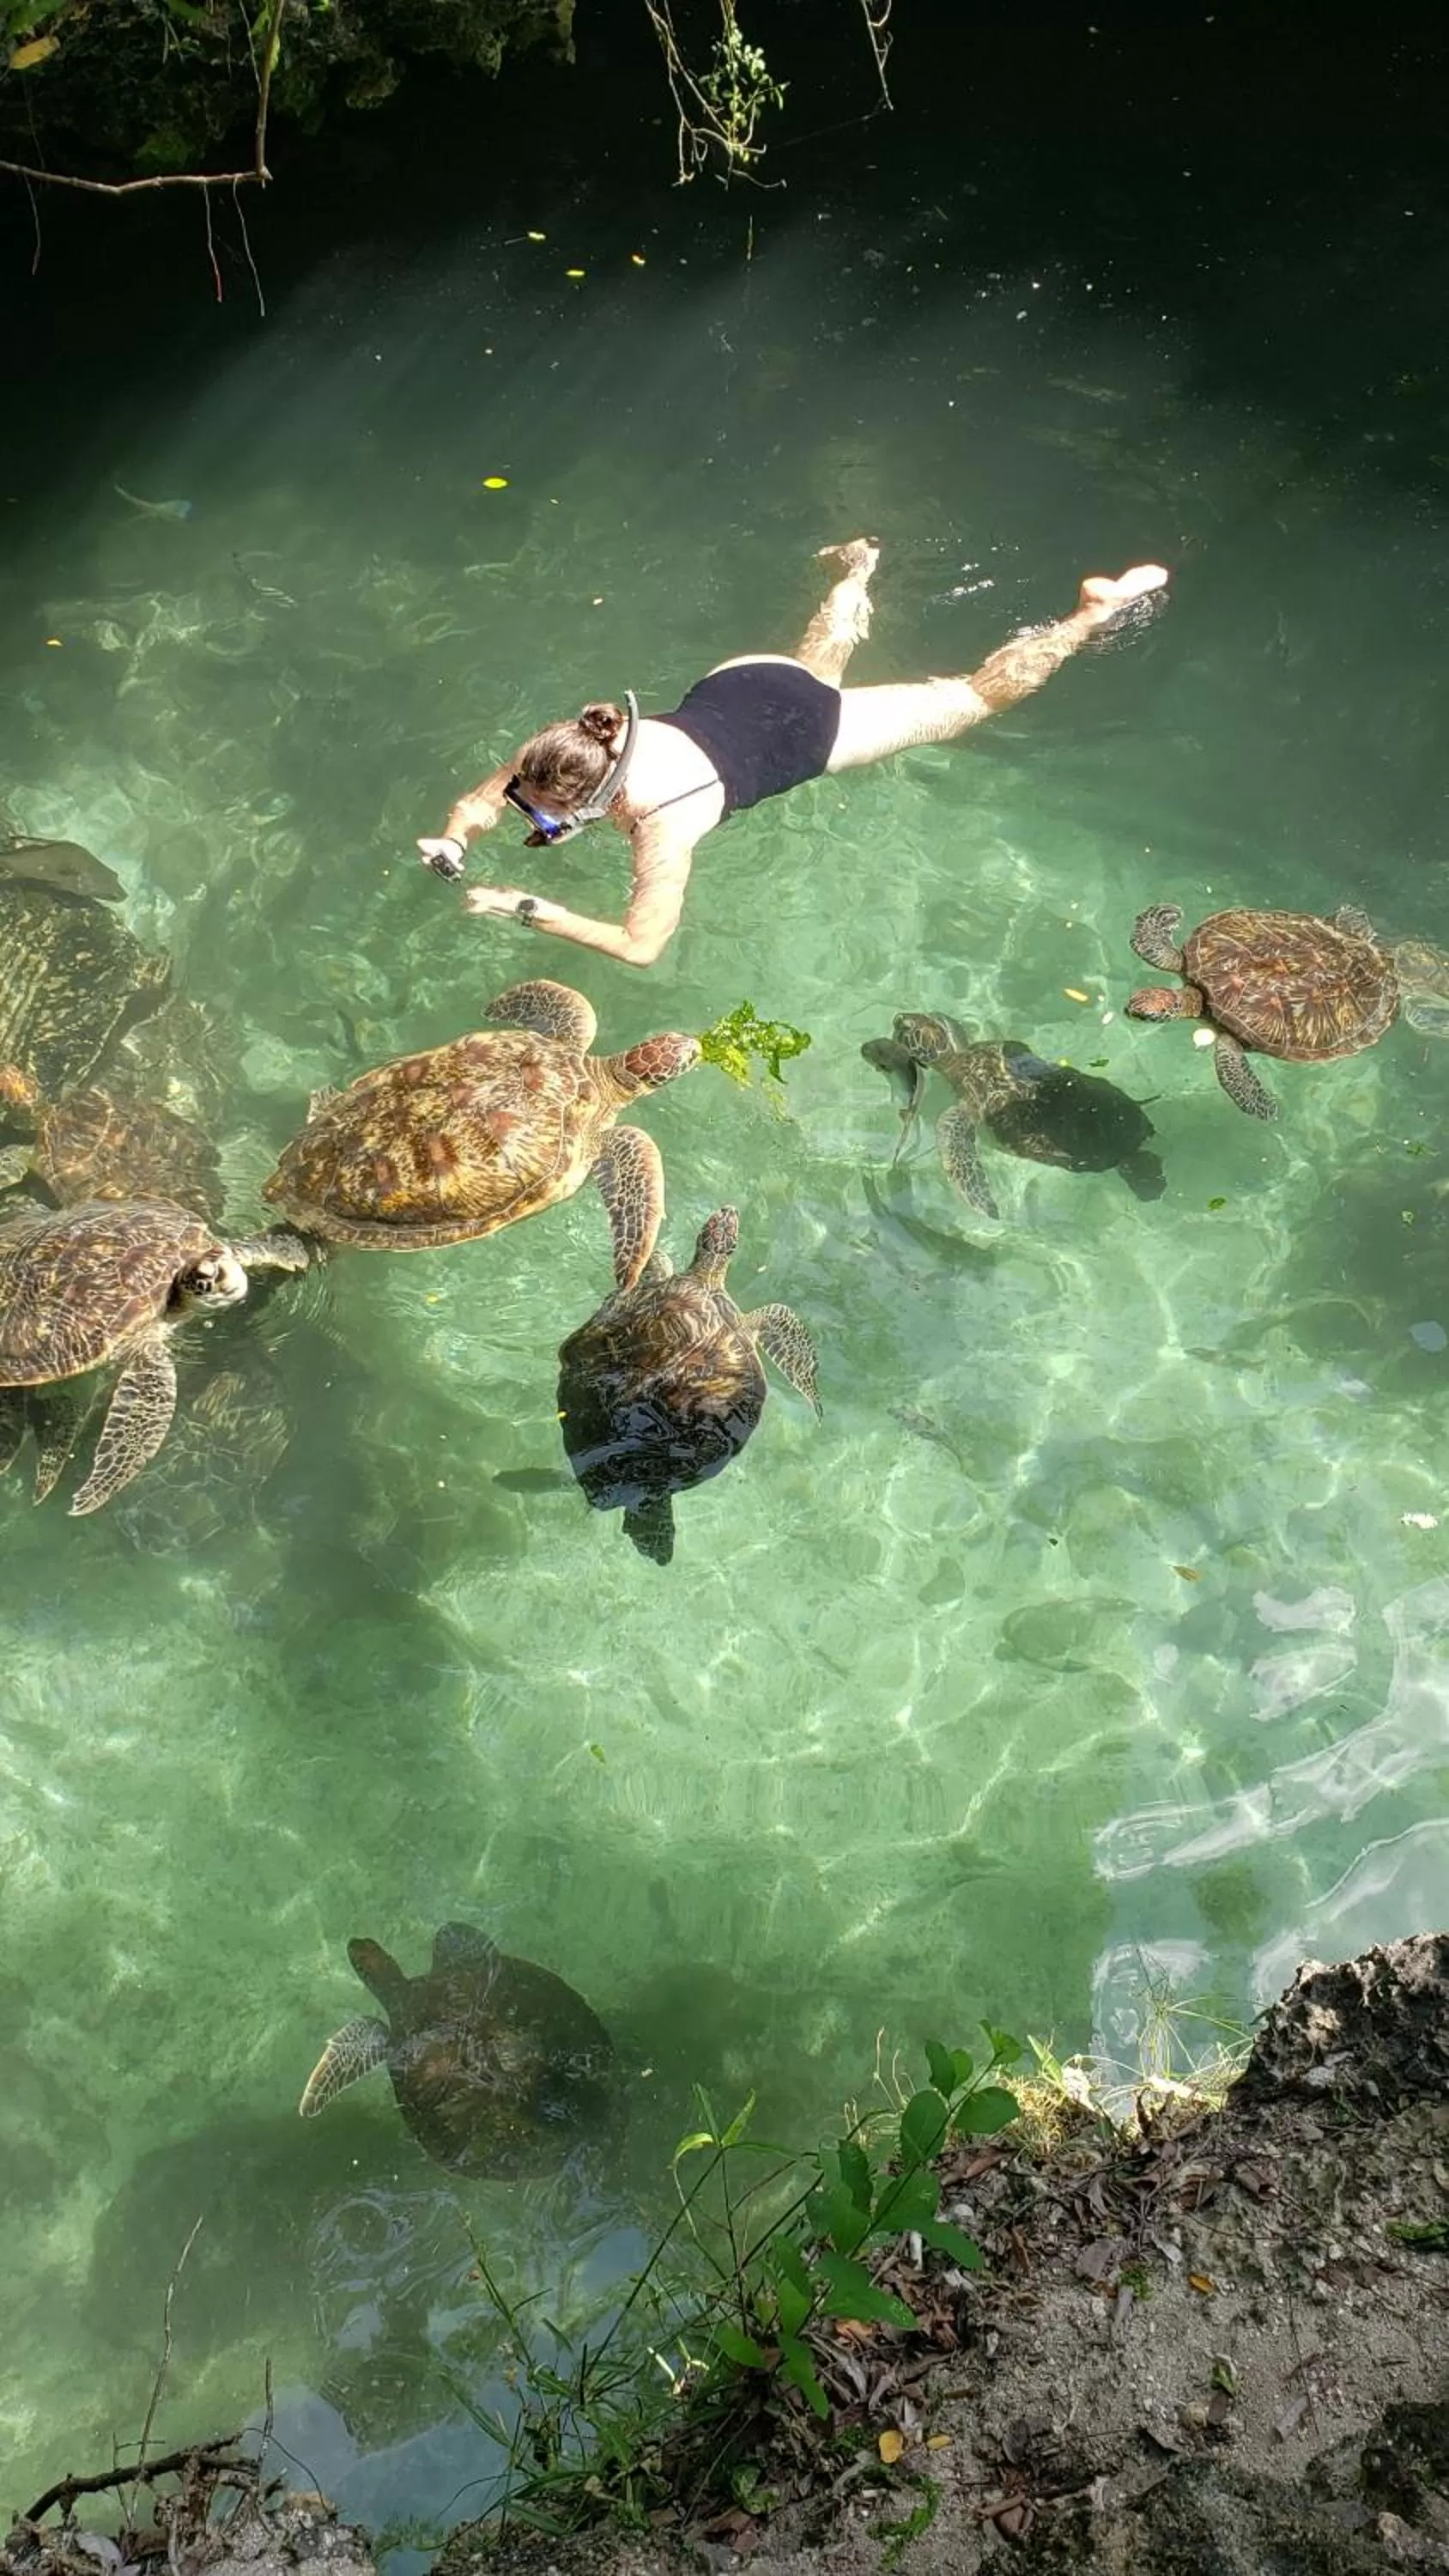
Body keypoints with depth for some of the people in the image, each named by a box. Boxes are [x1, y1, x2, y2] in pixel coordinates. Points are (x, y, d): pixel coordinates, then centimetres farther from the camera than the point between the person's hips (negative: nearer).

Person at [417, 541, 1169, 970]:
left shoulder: (661, 823, -39)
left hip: (811, 733, -5)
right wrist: (452, 843, -28)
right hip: (743, 681, 5)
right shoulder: (565, 746, -22)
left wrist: (529, 909, -37)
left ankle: (1094, 611, 27)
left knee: (975, 698, 14)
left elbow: (641, 947, -37)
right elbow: (480, 799, -7)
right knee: (818, 660, 42)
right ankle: (859, 567, 66)